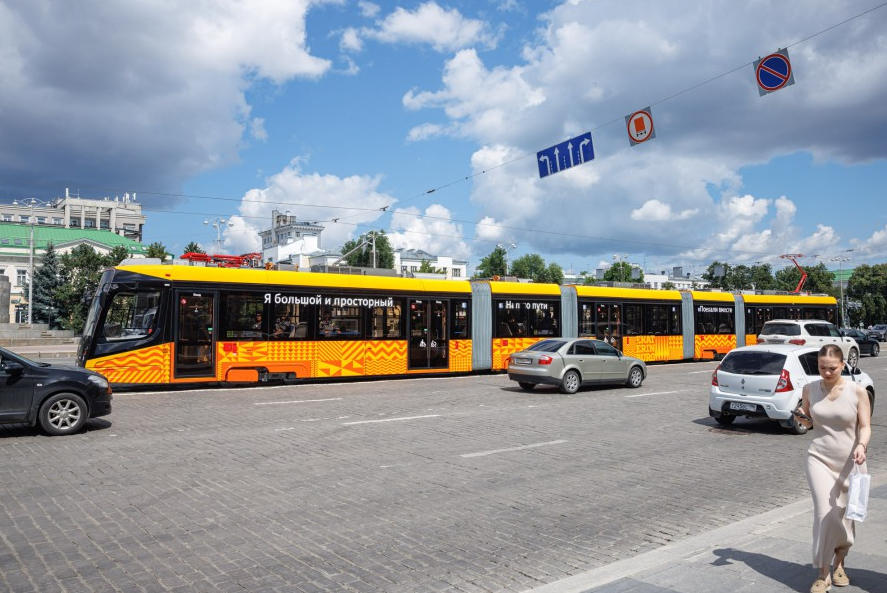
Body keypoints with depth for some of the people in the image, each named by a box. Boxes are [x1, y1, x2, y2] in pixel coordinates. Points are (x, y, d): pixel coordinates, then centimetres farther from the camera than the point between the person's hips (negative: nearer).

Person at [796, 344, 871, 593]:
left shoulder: (857, 391, -7)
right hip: (819, 459, 0)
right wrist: (802, 418, -12)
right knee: (825, 513, -10)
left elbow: (865, 426, -6)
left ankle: (839, 563, 35)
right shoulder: (810, 388, -1)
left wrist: (861, 445, -25)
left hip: (850, 462, 0)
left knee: (846, 516, 10)